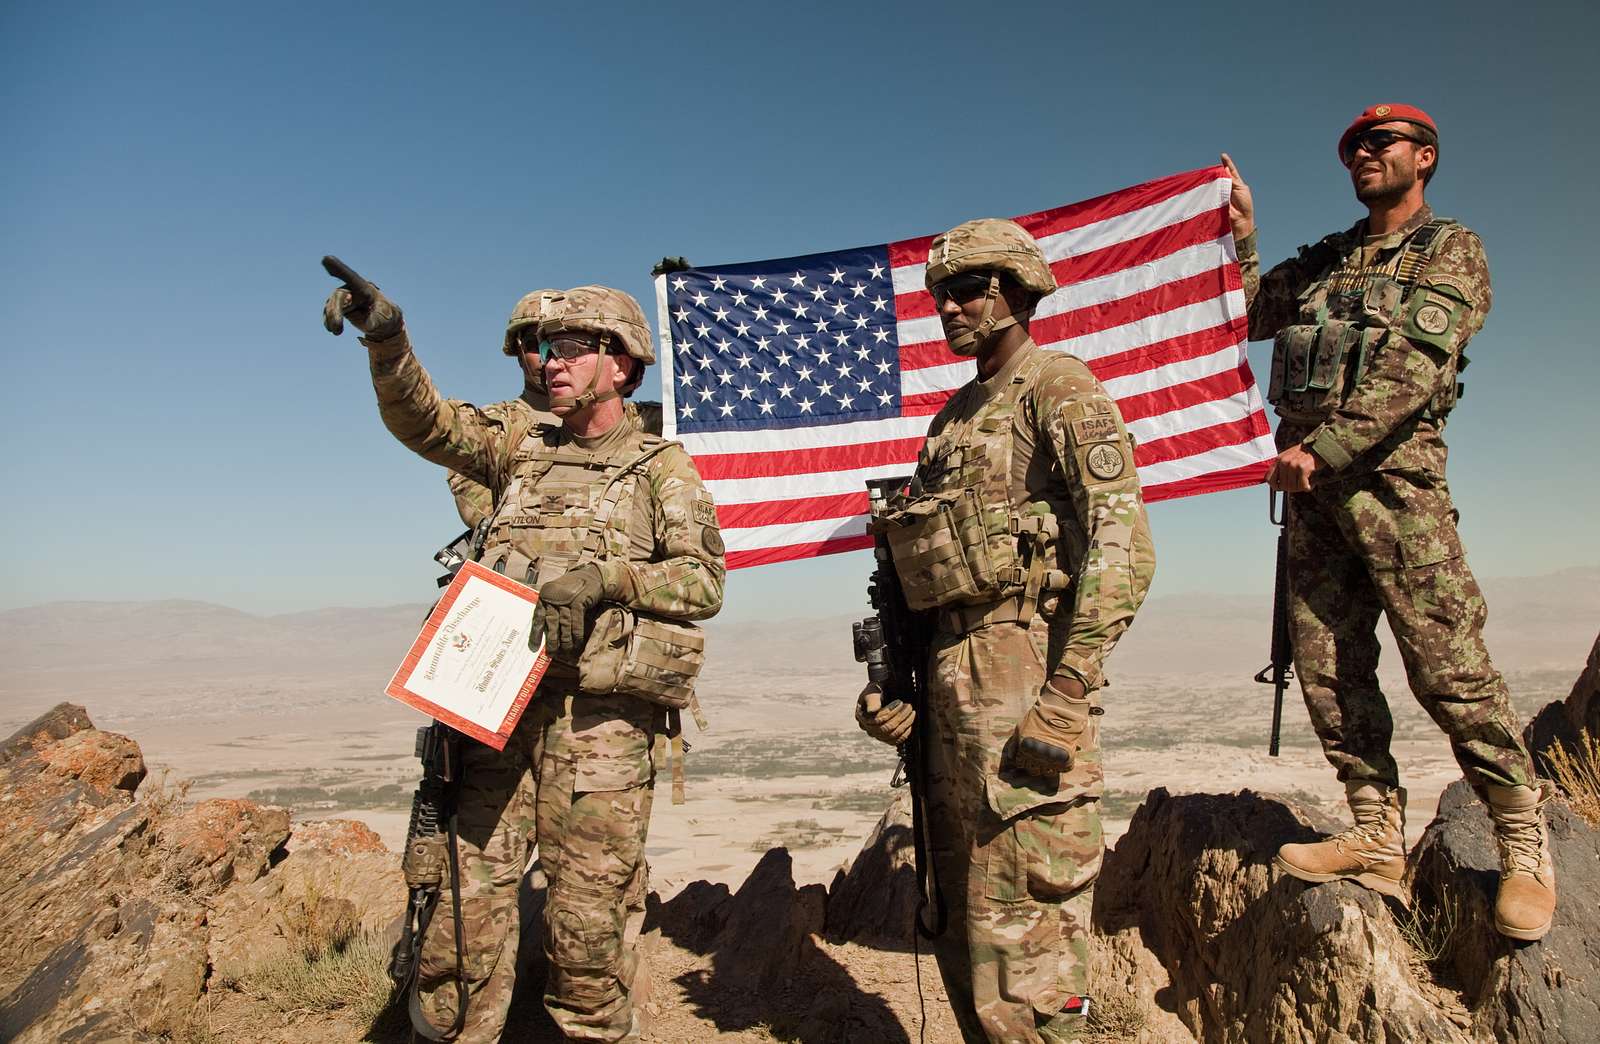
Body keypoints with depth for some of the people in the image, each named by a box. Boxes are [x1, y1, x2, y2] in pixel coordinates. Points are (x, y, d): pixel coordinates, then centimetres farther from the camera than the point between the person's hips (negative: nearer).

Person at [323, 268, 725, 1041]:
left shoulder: (664, 468, 5)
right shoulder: (523, 453, 18)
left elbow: (703, 581, -3)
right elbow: (421, 420, 7)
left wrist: (607, 577, -17)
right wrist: (386, 337, -9)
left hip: (599, 715, -4)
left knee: (586, 916, 2)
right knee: (466, 903, 4)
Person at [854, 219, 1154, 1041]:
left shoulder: (1059, 390, -4)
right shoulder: (956, 414, 20)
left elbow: (1120, 546, -15)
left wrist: (1069, 692, -22)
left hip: (1022, 671, -9)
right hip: (951, 675, 9)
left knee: (1019, 923, -4)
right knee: (961, 913, 16)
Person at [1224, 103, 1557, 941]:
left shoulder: (1451, 251, 5)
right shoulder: (1322, 262, 24)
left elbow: (1410, 374, -10)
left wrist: (1320, 449, -16)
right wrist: (1241, 236, 15)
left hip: (1391, 468, -6)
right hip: (1310, 476, 6)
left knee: (1446, 663, -8)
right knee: (1327, 664, 2)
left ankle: (1525, 847, 7)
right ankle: (1379, 840, 10)